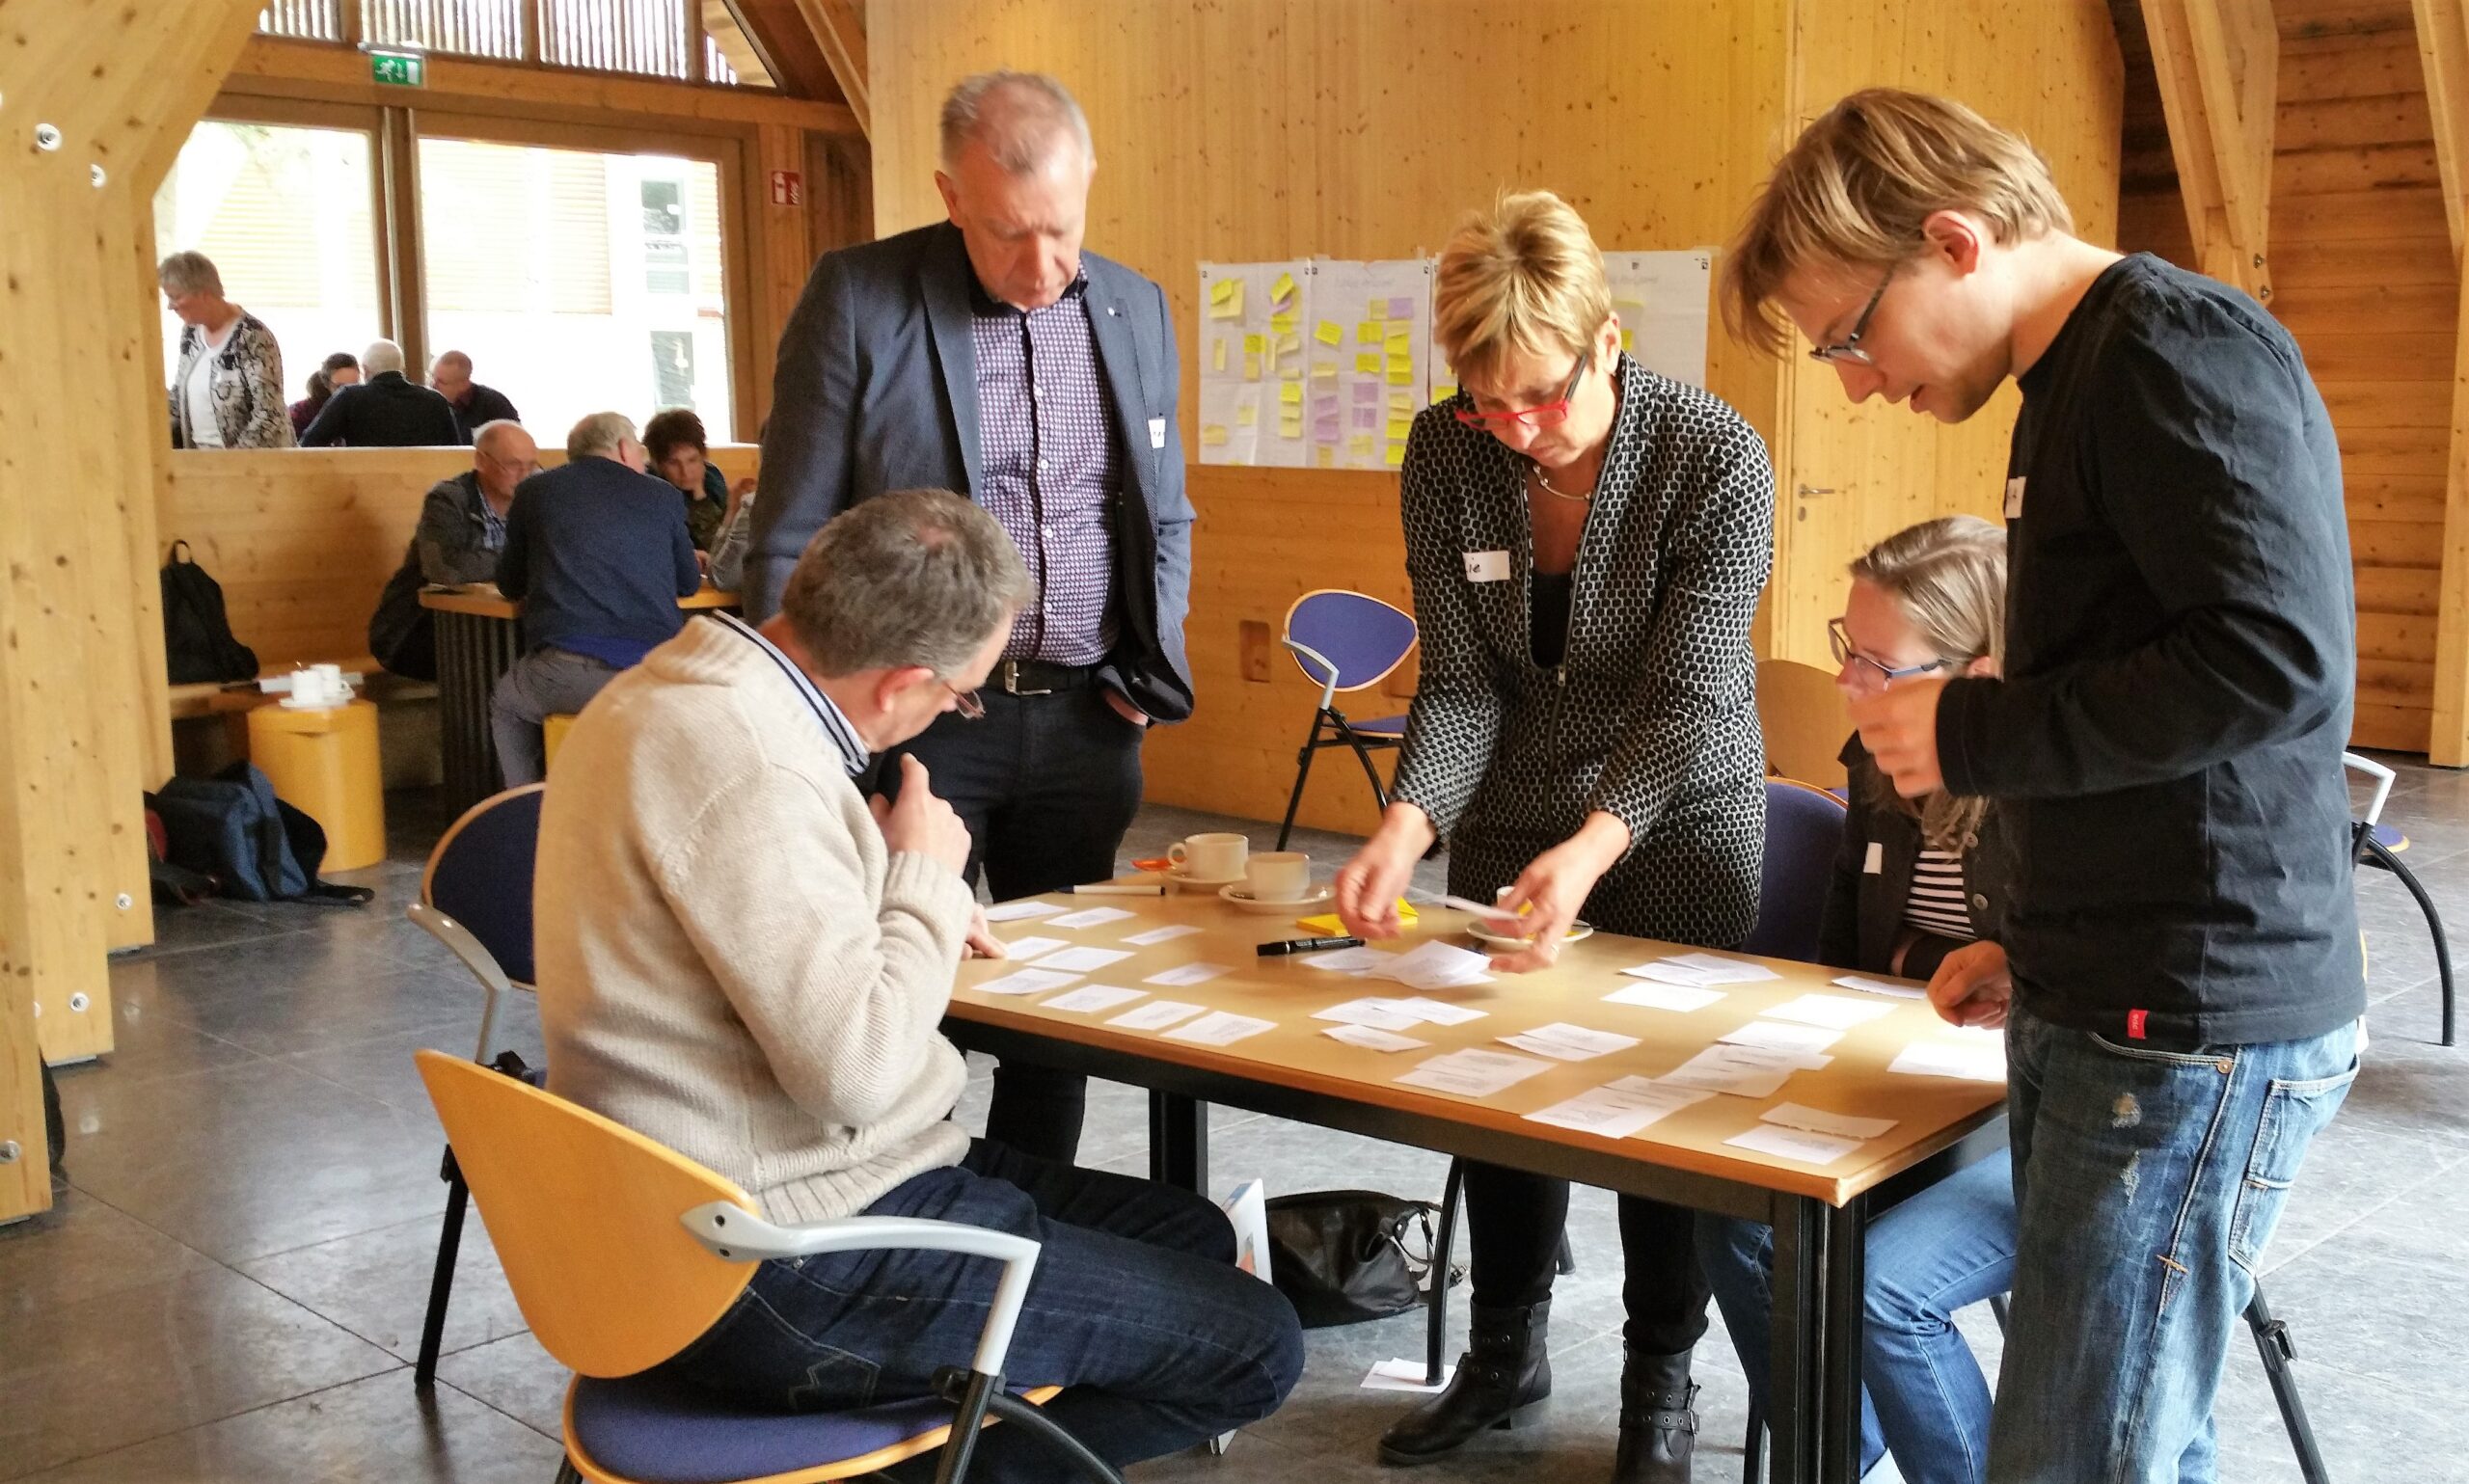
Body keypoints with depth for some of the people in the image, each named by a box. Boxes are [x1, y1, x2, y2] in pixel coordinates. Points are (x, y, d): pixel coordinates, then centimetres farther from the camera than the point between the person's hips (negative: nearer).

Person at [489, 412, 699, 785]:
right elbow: (688, 584, 24)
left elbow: (510, 585, 24)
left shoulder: (534, 491, 13)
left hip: (568, 673, -1)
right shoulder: (660, 494, 13)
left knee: (506, 706, 32)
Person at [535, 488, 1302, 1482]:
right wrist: (925, 881, -12)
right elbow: (854, 1071, -28)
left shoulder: (677, 687, 8)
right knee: (1253, 1345, -7)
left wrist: (904, 909, 17)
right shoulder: (748, 770, -25)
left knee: (1198, 1237, 16)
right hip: (787, 1269, -10)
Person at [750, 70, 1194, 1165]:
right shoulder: (856, 298, -6)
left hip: (1087, 720, 4)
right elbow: (791, 540, -4)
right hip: (919, 717, -4)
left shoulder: (1137, 309, 7)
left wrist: (1153, 668, 7)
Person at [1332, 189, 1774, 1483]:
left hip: (1677, 819, -3)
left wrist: (1592, 847, -40)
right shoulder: (1445, 456, -14)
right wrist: (1408, 821, -30)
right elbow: (1461, 681, -12)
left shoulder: (1717, 461, -24)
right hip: (1510, 816, 4)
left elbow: (1690, 696, -24)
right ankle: (1506, 1351, 34)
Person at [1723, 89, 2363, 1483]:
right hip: (2104, 1011, 10)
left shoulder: (2183, 350, -13)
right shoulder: (2082, 379, 17)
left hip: (2194, 1036, -10)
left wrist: (1973, 735, -14)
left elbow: (2275, 657, -25)